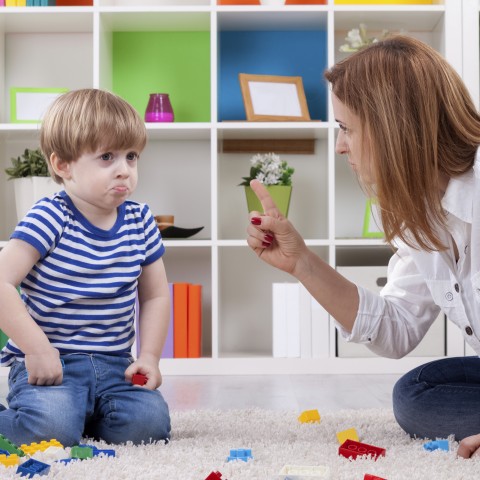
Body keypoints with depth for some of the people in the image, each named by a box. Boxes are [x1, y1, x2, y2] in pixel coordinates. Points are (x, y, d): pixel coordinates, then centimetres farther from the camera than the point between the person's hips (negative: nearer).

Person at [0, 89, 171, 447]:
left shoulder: (140, 221, 5)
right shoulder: (49, 219, -12)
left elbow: (155, 295, 12)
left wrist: (149, 356, 0)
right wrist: (36, 348, -22)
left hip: (113, 364, 5)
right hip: (49, 363, -5)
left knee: (150, 424, -18)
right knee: (52, 429, -29)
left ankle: (82, 415, 13)